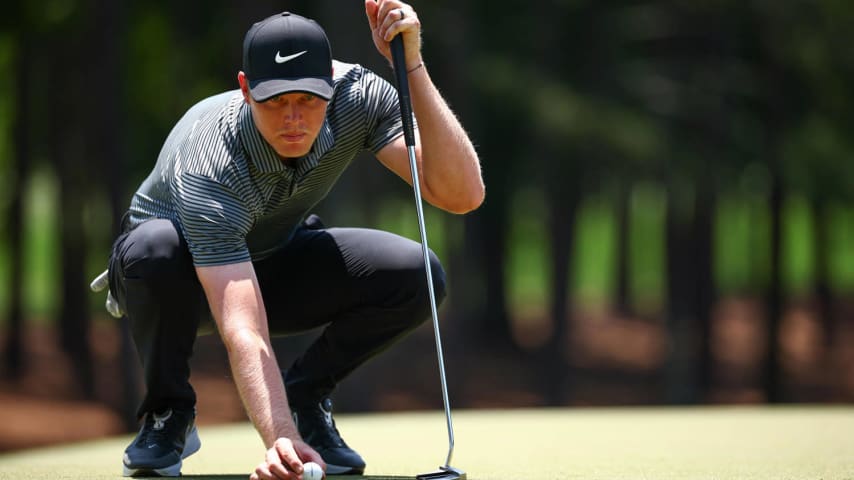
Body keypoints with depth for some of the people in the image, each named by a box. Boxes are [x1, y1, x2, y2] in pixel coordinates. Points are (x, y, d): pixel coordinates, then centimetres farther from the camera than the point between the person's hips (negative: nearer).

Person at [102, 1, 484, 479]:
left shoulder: (358, 94, -26)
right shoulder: (210, 169, -39)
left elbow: (463, 194, -35)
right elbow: (244, 333, -47)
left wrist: (412, 66, -43)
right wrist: (281, 438, -62)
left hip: (276, 263, 3)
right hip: (187, 276, -3)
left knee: (416, 275, -26)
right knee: (154, 247, -41)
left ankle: (306, 394, 1)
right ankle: (168, 411, -12)